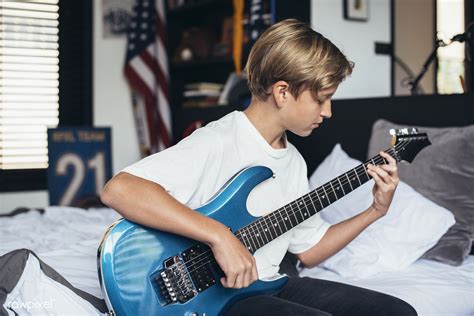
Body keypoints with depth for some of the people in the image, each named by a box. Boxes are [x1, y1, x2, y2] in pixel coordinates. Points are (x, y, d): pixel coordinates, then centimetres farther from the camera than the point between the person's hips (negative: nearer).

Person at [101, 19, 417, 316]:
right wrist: (219, 234, -34)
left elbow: (311, 249, 16)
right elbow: (118, 190, -32)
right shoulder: (216, 143, -19)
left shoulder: (294, 160, 9)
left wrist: (376, 211, 6)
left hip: (269, 287, 8)